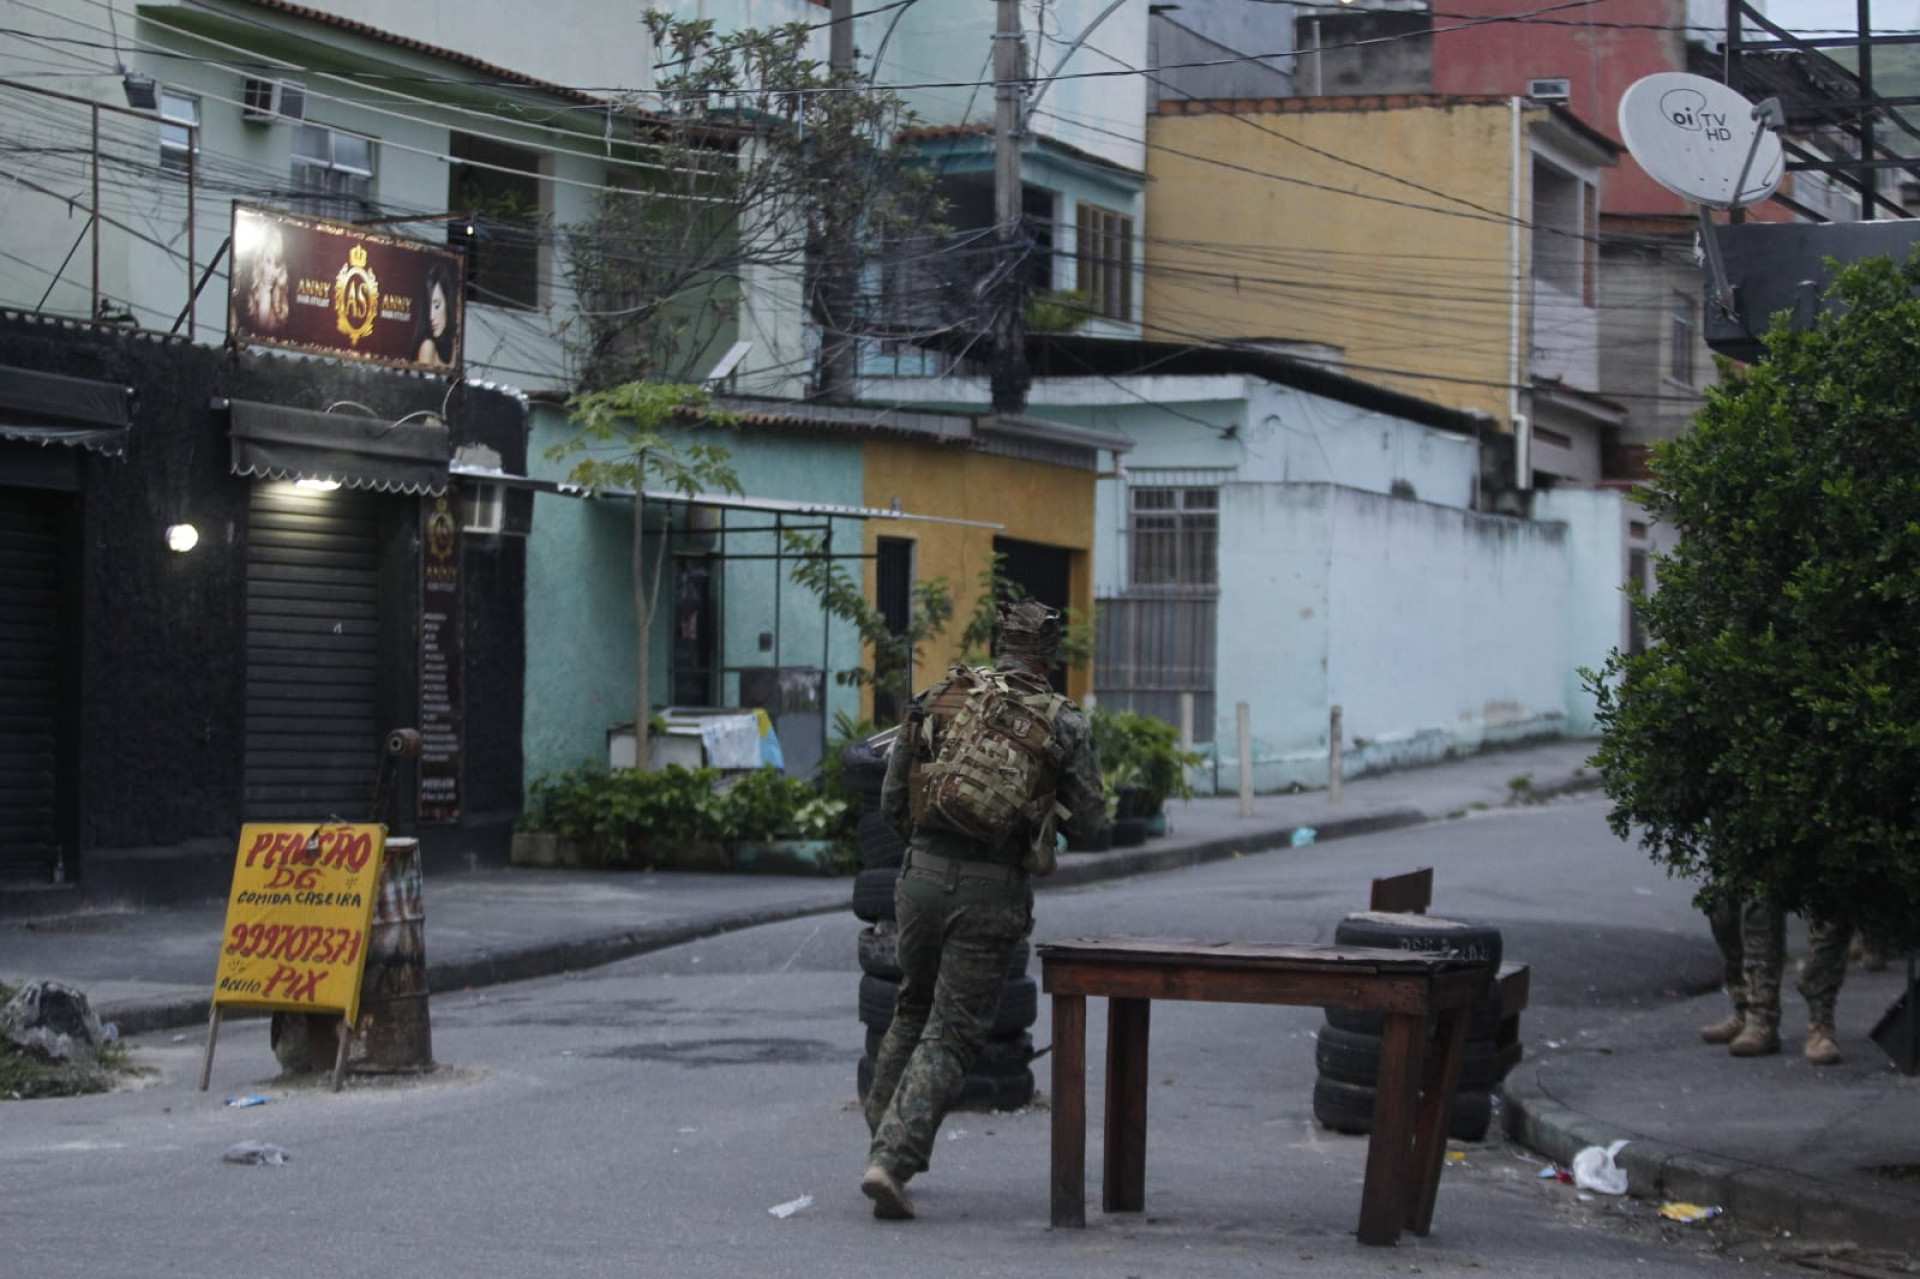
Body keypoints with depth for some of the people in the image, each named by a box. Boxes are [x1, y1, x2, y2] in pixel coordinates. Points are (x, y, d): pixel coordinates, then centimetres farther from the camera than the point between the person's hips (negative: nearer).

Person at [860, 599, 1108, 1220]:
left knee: (914, 1010, 25)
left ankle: (884, 1139, 32)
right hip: (992, 890, -3)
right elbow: (1090, 826, 3)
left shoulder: (934, 700, 6)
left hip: (922, 874, 3)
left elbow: (891, 804, 10)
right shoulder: (1063, 722, -1)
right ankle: (891, 1159, -12)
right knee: (950, 1034, 1)